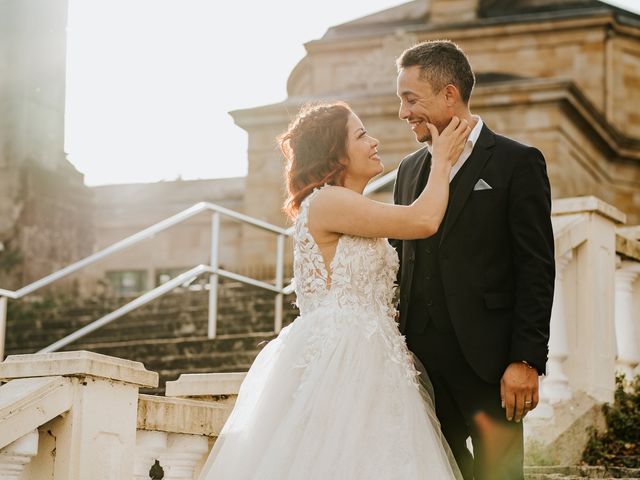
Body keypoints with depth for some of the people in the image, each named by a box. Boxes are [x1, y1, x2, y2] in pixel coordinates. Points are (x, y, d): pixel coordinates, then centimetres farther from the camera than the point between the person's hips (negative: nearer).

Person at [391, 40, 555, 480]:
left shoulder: (517, 163, -2)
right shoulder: (409, 170, 16)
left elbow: (537, 270, -6)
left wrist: (526, 360, -13)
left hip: (486, 360, -5)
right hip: (421, 357, 5)